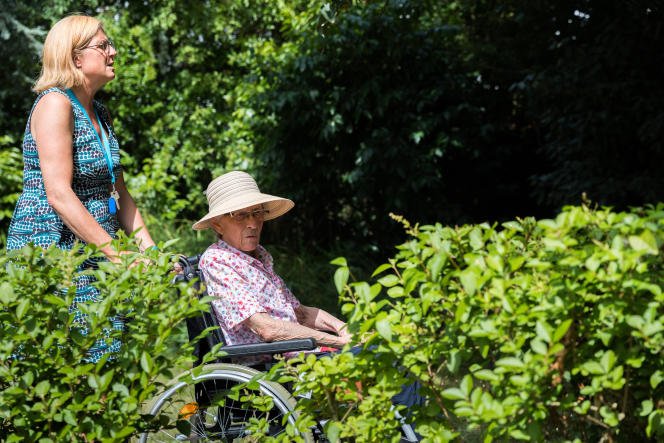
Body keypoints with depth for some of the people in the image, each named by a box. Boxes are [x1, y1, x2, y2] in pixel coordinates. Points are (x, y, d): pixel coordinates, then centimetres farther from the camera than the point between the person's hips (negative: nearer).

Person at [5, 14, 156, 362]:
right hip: (50, 247, -8)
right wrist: (117, 255, -22)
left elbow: (118, 193, 19)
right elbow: (59, 194, -20)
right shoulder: (54, 103, -11)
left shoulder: (100, 114, 17)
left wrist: (150, 250, 5)